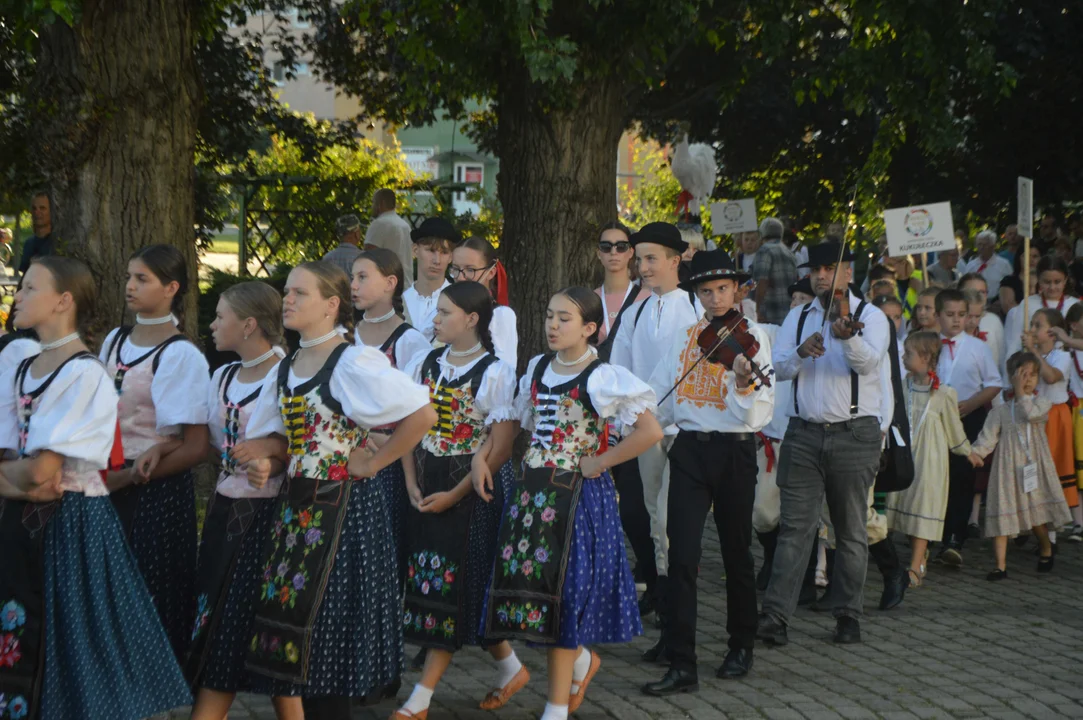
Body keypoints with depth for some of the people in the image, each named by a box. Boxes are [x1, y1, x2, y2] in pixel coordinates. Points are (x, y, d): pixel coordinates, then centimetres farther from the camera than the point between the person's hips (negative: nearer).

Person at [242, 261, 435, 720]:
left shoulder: (354, 363, -14)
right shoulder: (285, 369, 10)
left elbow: (423, 415, -21)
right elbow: (273, 438, 21)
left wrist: (373, 462, -15)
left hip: (342, 506, -8)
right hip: (297, 506, 8)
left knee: (327, 625, -2)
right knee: (291, 614, 9)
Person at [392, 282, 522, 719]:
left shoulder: (494, 374, -11)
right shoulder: (424, 365, 4)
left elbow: (501, 447, -13)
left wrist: (455, 494, -14)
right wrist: (411, 483, -5)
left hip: (470, 487, -6)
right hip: (427, 487, 6)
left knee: (453, 586, -1)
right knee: (428, 582, 8)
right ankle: (509, 667, 25)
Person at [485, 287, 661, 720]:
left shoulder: (602, 378, -12)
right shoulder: (537, 368, 8)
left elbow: (650, 430, -19)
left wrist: (599, 462, -14)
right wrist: (535, 459, 8)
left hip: (576, 494, -6)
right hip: (532, 490, 6)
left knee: (560, 589, -2)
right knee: (526, 583, 5)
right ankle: (581, 660, 32)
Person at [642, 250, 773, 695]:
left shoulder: (750, 337, -3)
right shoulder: (686, 336, 8)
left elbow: (757, 414, -12)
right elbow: (658, 392, 8)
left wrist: (744, 384, -31)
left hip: (734, 450, -2)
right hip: (689, 449, 2)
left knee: (736, 553, 11)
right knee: (682, 556, -6)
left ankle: (742, 646, 30)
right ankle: (682, 666, -6)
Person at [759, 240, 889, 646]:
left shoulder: (869, 316, 0)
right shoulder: (798, 318, 13)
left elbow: (868, 361, -19)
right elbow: (778, 368, 3)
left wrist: (847, 336, -40)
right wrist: (801, 351, -17)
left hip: (854, 434, -2)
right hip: (804, 433, 2)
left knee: (851, 531, 6)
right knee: (795, 526, -3)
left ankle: (848, 616, 15)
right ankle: (775, 616, -6)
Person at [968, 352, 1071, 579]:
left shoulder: (1042, 402, 4)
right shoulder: (1001, 411, 6)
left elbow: (1031, 414, -18)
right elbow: (988, 436, -2)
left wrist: (1021, 393, -9)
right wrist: (976, 451, -20)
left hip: (1034, 467, -1)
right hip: (1007, 469, 1)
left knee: (1037, 515, 5)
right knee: (1002, 515, -4)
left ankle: (1046, 551, 35)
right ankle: (1001, 565, 0)